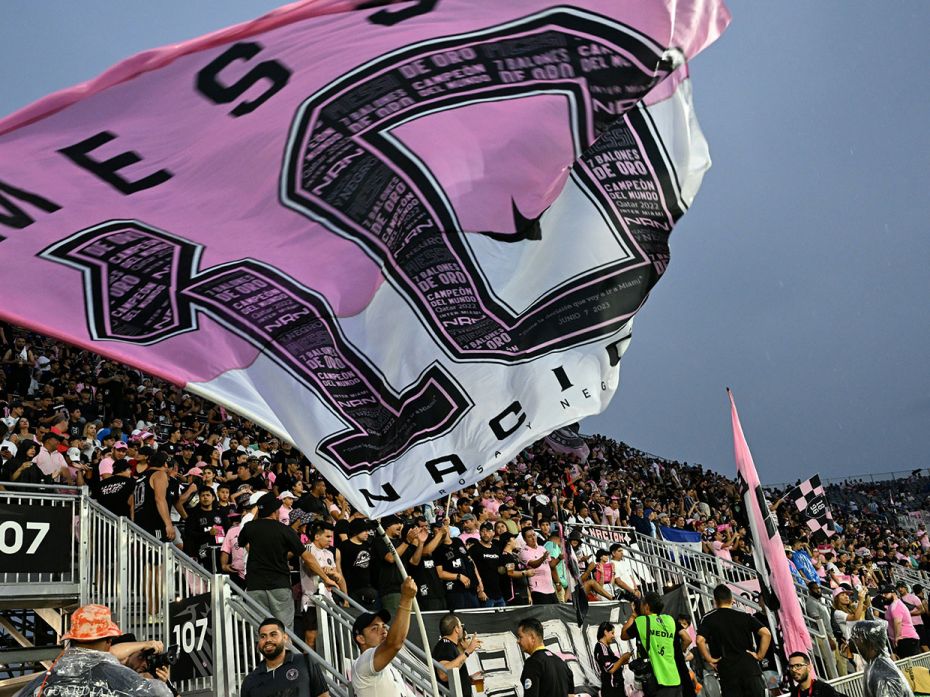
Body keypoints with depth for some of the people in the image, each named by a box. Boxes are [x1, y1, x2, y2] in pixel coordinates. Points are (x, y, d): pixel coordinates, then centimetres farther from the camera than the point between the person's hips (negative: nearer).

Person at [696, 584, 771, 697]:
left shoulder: (709, 619, 2)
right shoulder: (745, 616, 8)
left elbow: (700, 641, -14)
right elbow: (766, 633, -4)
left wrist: (709, 659, -3)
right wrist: (759, 655, 1)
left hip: (727, 668, -1)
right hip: (749, 665, 1)